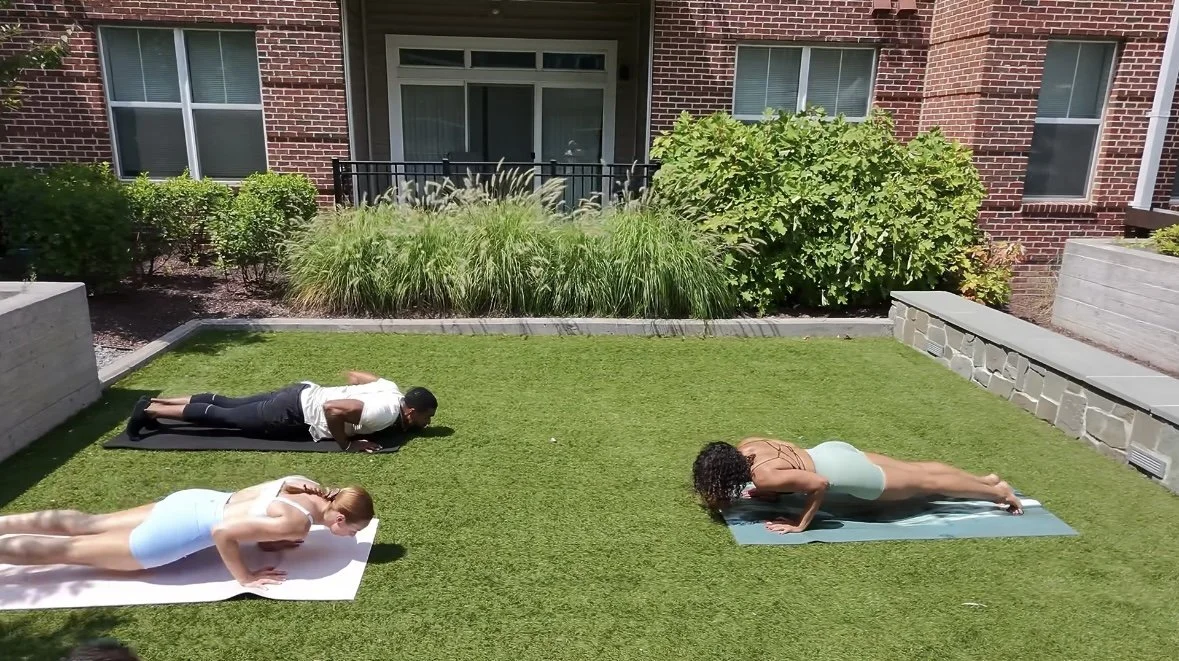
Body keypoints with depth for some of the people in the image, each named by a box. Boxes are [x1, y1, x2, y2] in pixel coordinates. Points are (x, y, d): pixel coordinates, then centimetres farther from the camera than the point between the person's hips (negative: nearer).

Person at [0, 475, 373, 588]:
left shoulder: (304, 485, -4)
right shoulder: (297, 523, -27)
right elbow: (222, 531, -32)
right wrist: (245, 578, -20)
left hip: (192, 503, 7)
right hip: (180, 533, -7)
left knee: (86, 525, 22)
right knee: (70, 551, 9)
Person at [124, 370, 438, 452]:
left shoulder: (391, 389, 3)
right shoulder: (386, 413, -25)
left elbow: (353, 375, 18)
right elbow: (332, 408, -35)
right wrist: (347, 443, -24)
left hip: (302, 394, 8)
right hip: (293, 413, -8)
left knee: (227, 405, 17)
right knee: (224, 417, 4)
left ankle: (155, 402, 25)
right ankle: (150, 411, 12)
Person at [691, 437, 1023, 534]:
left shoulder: (764, 474, -30)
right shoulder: (746, 446, -7)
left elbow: (820, 484, -32)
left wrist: (801, 525, -22)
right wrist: (768, 492, 6)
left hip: (843, 472, -7)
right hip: (834, 450, 7)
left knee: (926, 483, 12)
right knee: (915, 468, 23)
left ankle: (998, 492, 30)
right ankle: (986, 479, 41)